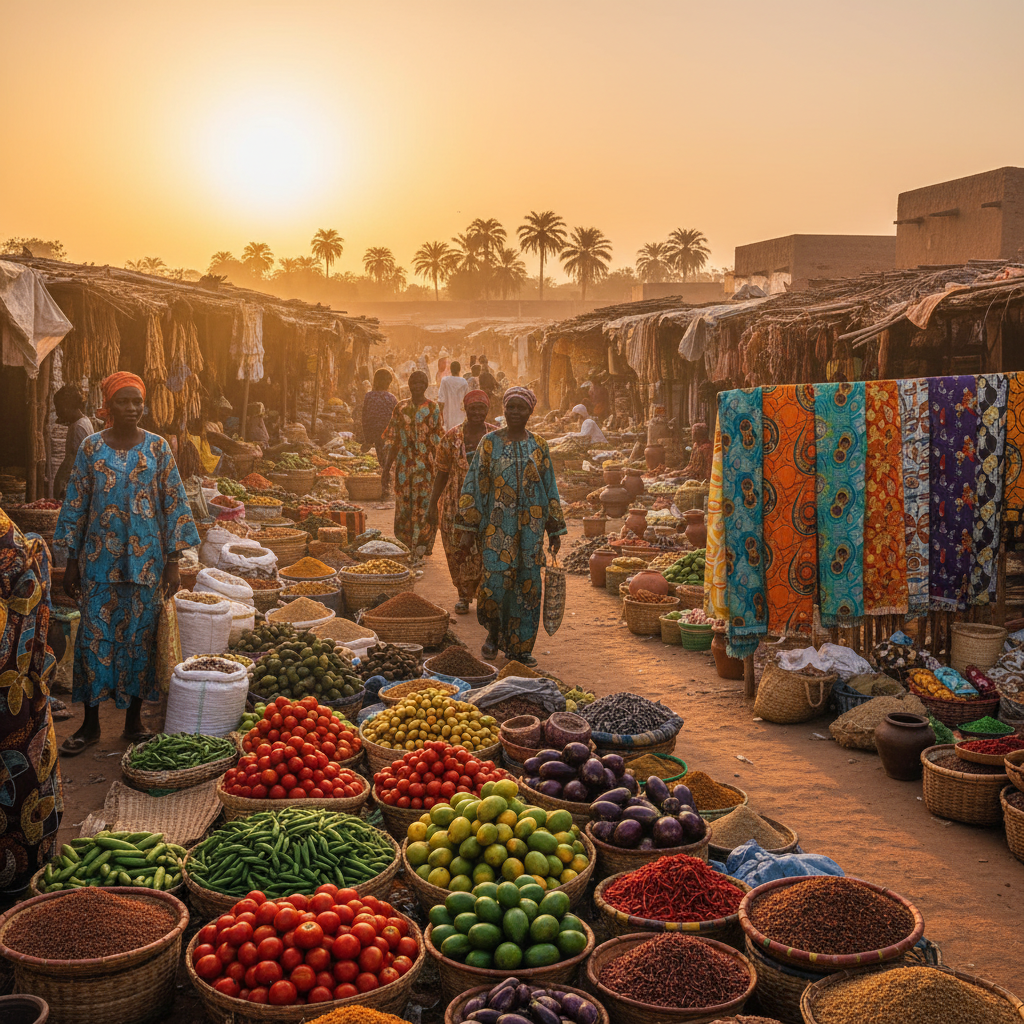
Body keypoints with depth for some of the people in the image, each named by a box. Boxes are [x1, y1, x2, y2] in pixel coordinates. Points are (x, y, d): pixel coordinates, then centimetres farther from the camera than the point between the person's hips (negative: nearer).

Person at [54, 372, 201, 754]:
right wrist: (72, 561, 3)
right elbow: (76, 504, 5)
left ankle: (134, 718, 18)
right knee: (95, 633, 2)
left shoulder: (157, 447, 0)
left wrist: (173, 561, -3)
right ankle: (91, 722, 14)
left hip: (145, 558, 0)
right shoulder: (91, 447, 2)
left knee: (140, 634, 5)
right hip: (99, 557, 1)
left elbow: (173, 503, 1)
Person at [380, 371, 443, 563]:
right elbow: (394, 439, 10)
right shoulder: (401, 409, 8)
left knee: (423, 503, -5)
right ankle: (406, 545, 21)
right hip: (404, 464, 3)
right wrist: (388, 464, 6)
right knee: (404, 502, 6)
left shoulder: (433, 409, 0)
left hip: (426, 465, -3)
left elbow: (438, 441, -3)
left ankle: (419, 548, -1)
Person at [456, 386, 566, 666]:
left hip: (531, 525, 2)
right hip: (498, 524, -2)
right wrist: (468, 529, -4)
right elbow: (473, 485, 1)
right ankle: (494, 632, 16)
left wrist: (555, 530, 5)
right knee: (496, 581, -12)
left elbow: (550, 488, 10)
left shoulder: (539, 446, 7)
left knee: (527, 584, 2)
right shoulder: (489, 443, 2)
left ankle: (519, 647, 14)